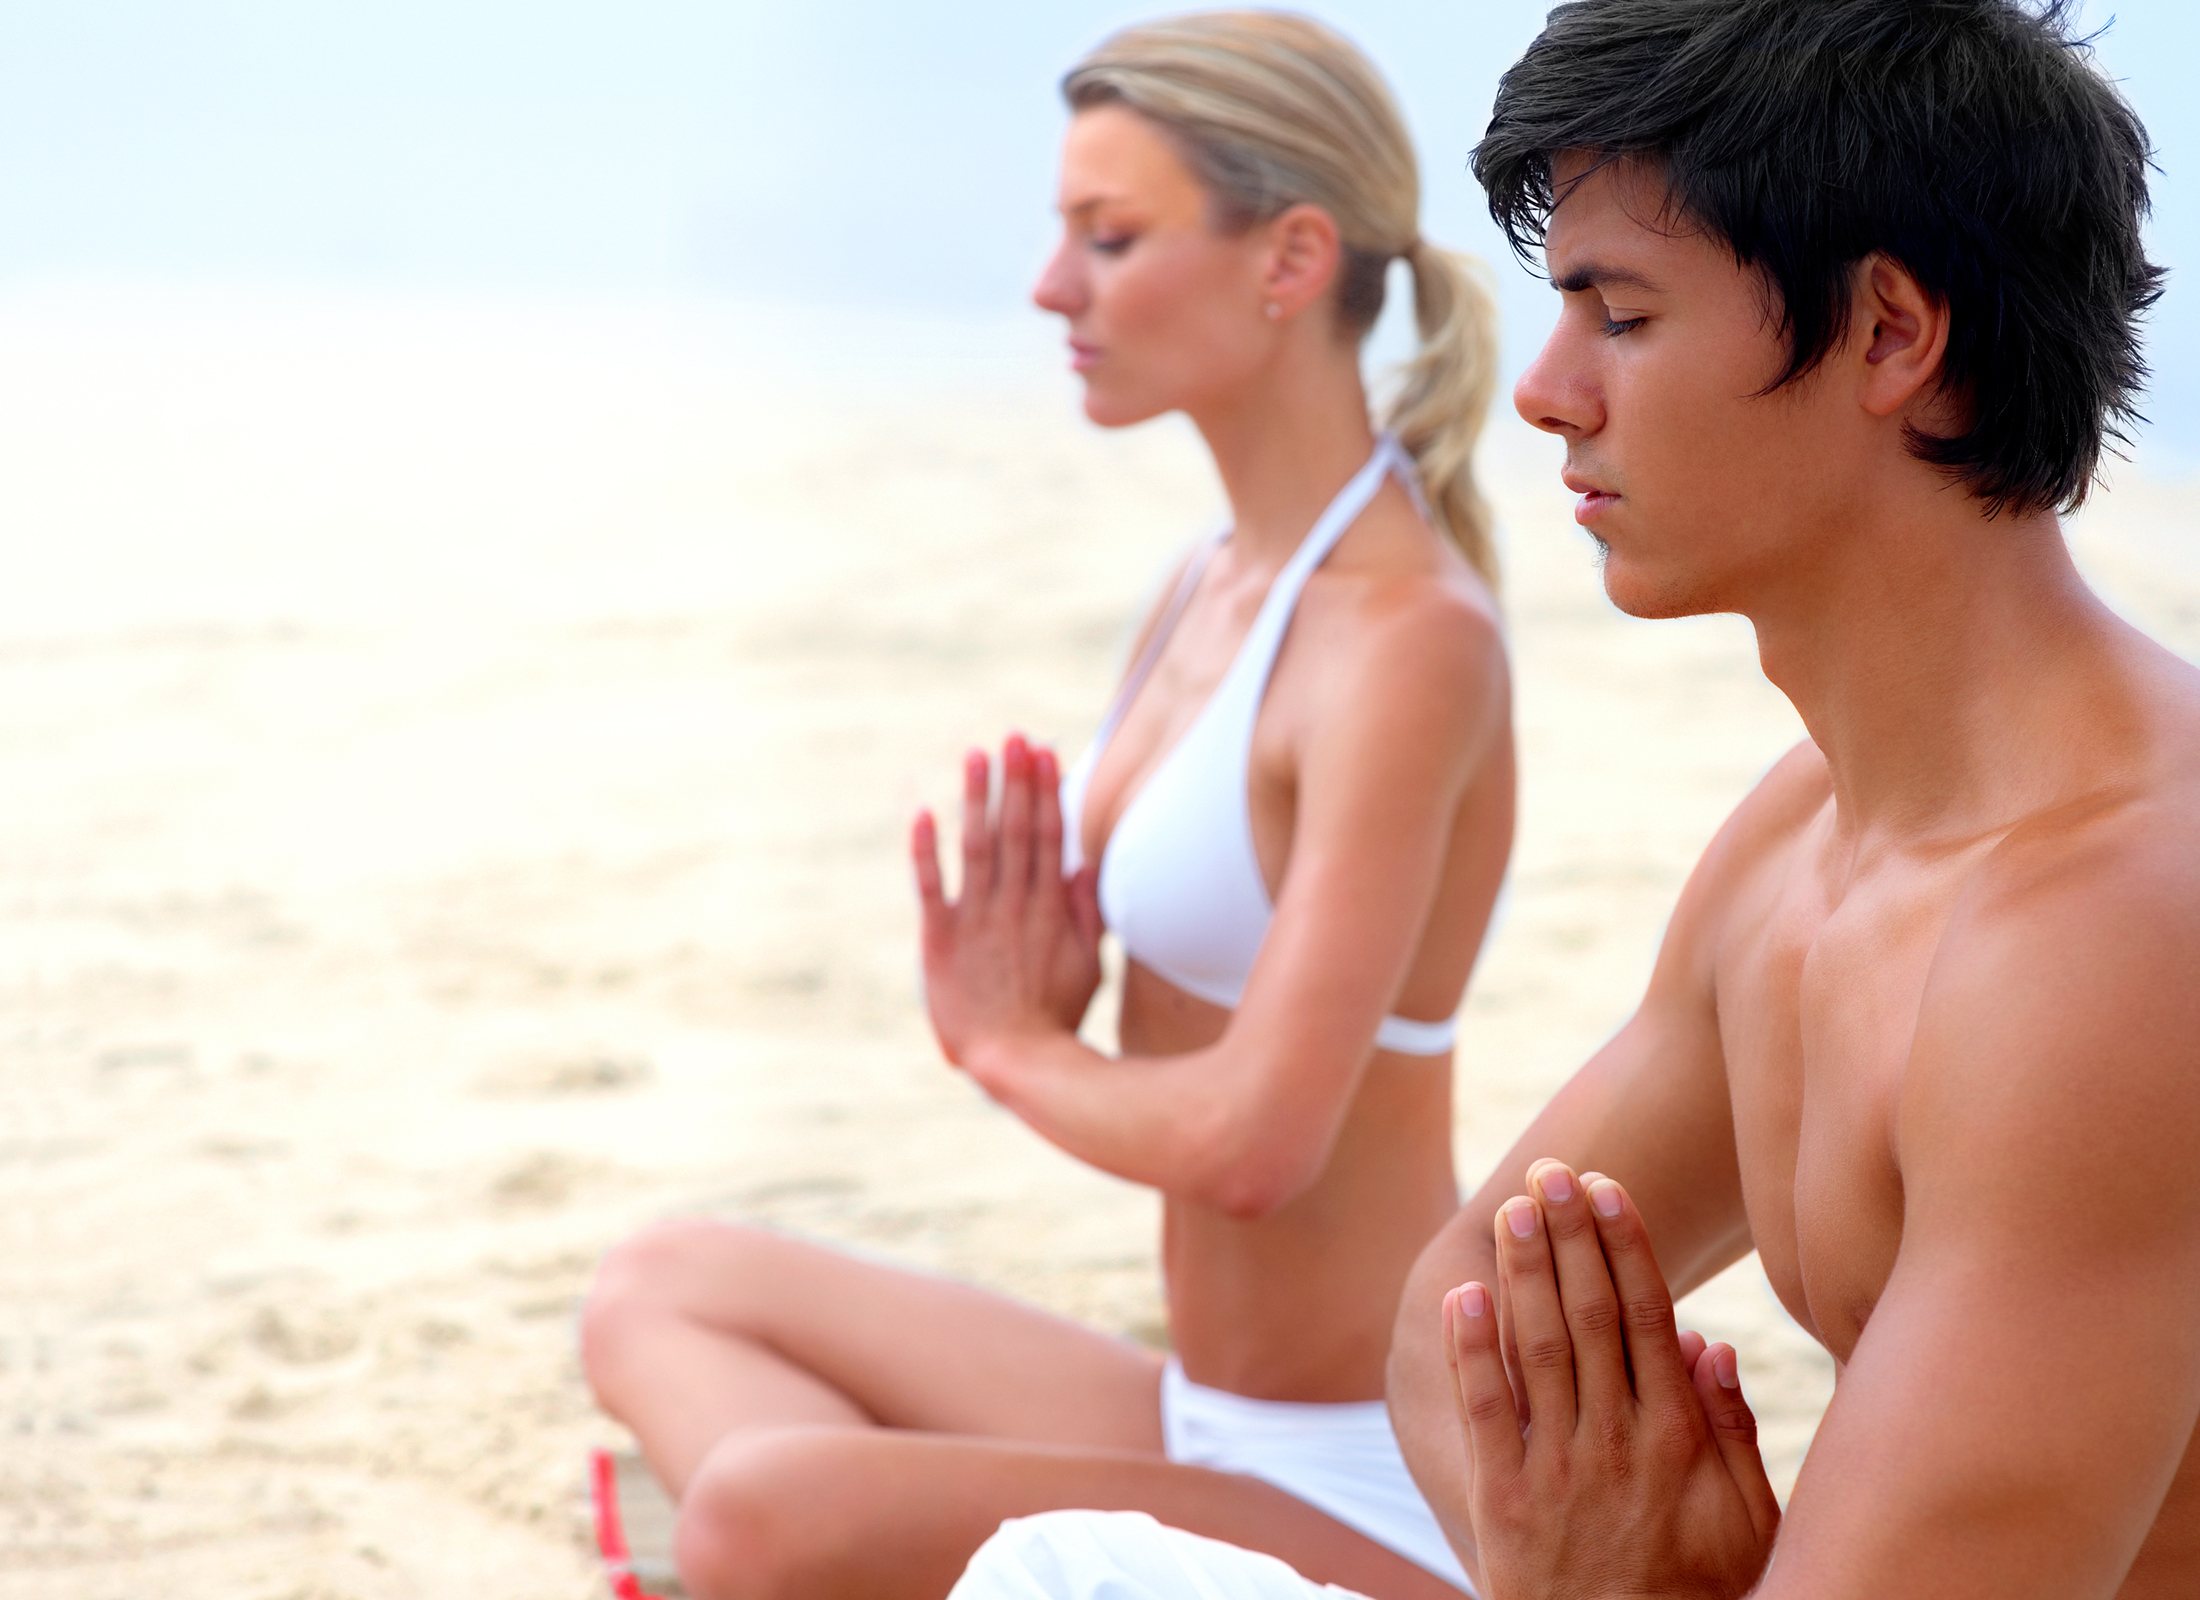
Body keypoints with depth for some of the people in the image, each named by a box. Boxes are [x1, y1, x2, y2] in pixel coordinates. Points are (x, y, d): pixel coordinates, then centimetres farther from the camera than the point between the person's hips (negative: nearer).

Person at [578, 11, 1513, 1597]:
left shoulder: (1407, 635, -18)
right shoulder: (1213, 588, 10)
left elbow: (1250, 1137, -26)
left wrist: (1015, 1048, -6)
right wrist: (1007, 1005, -8)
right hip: (1208, 1430, 10)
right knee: (667, 1288, 12)